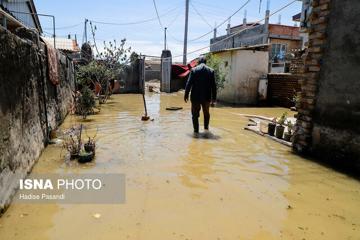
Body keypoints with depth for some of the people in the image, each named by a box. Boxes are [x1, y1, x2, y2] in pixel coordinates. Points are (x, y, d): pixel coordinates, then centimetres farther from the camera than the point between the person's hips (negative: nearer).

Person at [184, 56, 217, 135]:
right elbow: (213, 86, 0)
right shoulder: (211, 71, 1)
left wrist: (186, 94, 4)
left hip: (195, 97, -2)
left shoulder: (194, 70, -4)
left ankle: (196, 130, 9)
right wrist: (213, 99, 5)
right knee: (206, 113, 22)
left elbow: (189, 83, -6)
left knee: (195, 114, 8)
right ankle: (206, 128, 27)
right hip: (206, 97, 2)